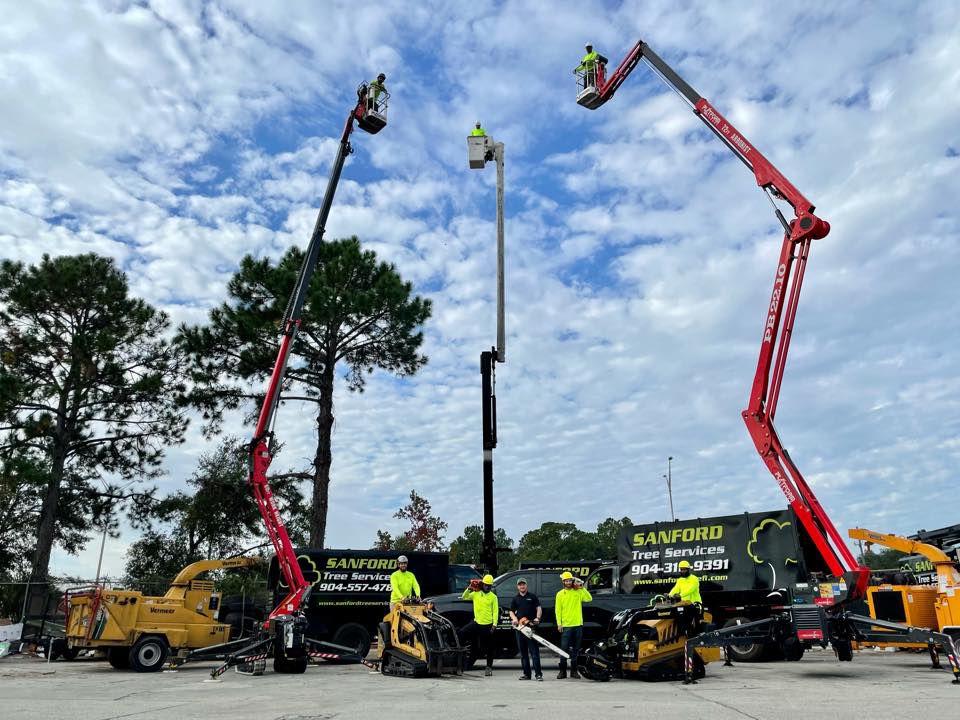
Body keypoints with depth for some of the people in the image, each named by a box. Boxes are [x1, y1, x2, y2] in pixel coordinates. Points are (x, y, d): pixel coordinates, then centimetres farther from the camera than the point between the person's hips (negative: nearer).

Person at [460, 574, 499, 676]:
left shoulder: (493, 597, -1)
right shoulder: (475, 594, 6)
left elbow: (495, 611, -4)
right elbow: (464, 597, 11)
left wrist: (494, 624, -12)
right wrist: (468, 589, -8)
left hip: (488, 625, -3)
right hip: (476, 622, 3)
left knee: (489, 647, 5)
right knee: (461, 633, -10)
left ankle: (489, 667, 16)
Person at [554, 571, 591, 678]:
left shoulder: (578, 592, 7)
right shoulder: (560, 594, 4)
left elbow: (589, 599, -6)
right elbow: (558, 610, 3)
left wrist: (582, 587, -10)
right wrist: (559, 623, -5)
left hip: (578, 625, 2)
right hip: (566, 625, -2)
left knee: (576, 649, 9)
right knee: (564, 649, -4)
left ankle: (574, 670, 18)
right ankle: (562, 671, 4)